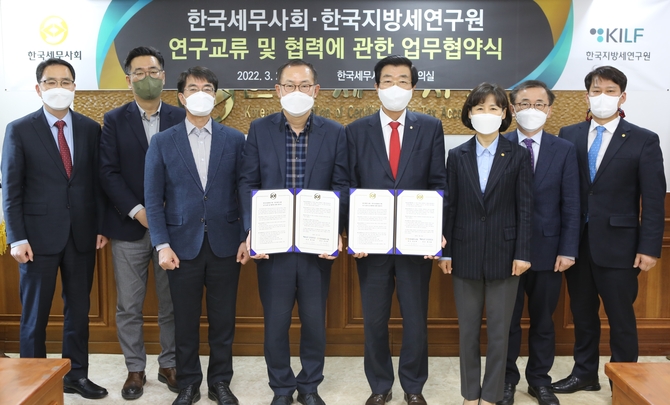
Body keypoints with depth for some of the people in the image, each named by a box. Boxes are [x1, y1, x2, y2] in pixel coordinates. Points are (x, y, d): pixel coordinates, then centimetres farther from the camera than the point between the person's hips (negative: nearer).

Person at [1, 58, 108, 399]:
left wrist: (101, 227, 3)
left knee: (78, 309, 12)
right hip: (40, 235, -2)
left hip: (82, 234, 3)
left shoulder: (90, 128, 5)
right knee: (35, 314, 8)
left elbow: (97, 182, 7)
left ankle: (76, 375, 25)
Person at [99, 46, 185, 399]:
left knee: (172, 303, 8)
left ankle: (169, 364, 24)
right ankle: (135, 369, 22)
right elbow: (108, 173, -4)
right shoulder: (114, 120, 4)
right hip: (129, 227, 0)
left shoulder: (181, 118, 5)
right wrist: (138, 211, -14)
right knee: (128, 306, 7)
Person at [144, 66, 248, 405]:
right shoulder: (162, 142, 2)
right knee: (185, 320, 10)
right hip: (182, 245, 0)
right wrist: (162, 245, -7)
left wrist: (246, 238, -2)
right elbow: (153, 198, 0)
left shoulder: (235, 139, 3)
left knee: (223, 319, 9)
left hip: (225, 245, 0)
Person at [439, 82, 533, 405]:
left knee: (499, 329, 6)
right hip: (466, 253, 2)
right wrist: (445, 251, 1)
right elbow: (450, 206, 3)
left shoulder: (518, 155, 0)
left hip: (503, 252, -1)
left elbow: (525, 207, -2)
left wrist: (522, 253, -7)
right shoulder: (457, 156, 3)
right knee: (467, 329, 10)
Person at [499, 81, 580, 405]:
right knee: (507, 320, 11)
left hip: (548, 250, 1)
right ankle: (506, 379, 27)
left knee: (543, 320, 13)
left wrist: (567, 250, -6)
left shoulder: (564, 151, 2)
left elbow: (571, 206, 0)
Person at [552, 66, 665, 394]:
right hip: (576, 242, 3)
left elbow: (654, 200, -4)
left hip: (617, 245, -3)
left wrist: (649, 247, -10)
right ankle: (585, 373, 31)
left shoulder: (644, 141, -2)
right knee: (582, 313, 15)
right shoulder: (568, 135, 4)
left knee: (621, 317, 7)